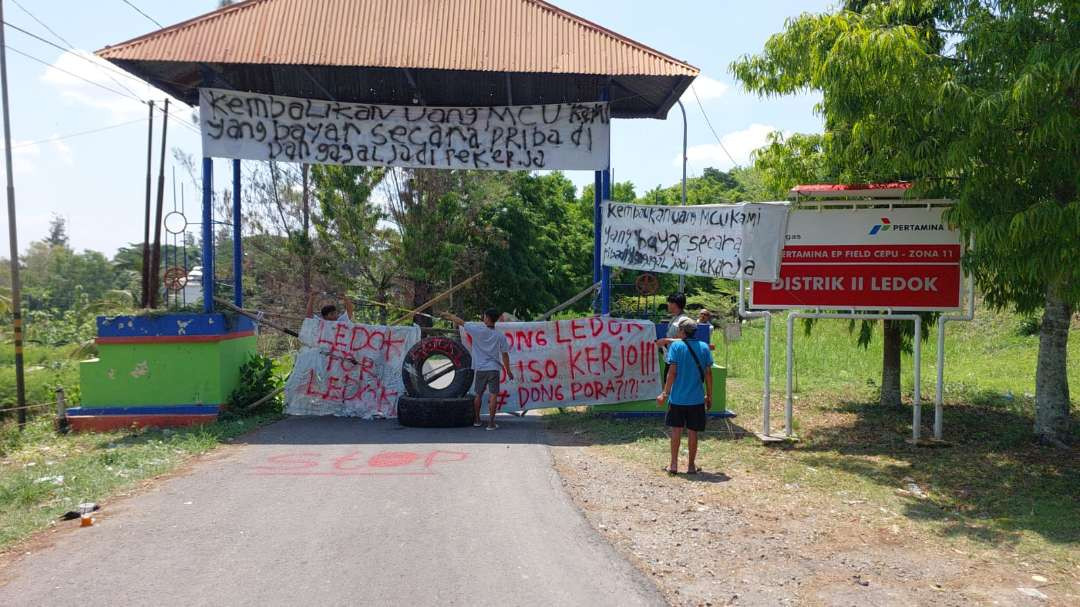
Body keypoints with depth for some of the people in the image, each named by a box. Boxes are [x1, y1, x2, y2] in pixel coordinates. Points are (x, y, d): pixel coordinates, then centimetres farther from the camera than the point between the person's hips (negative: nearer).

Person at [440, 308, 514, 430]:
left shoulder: (478, 330, -8)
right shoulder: (500, 336, -3)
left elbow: (461, 322, 0)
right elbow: (505, 355, 0)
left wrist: (449, 315, 15)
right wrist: (508, 371, 11)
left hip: (480, 369, 1)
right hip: (493, 369, -1)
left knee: (479, 395, 15)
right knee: (493, 396, 0)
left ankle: (477, 420, 26)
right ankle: (491, 423, -3)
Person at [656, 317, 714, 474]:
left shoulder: (676, 345, -6)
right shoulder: (704, 347, 2)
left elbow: (672, 372, -10)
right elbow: (708, 373, 3)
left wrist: (665, 393, -4)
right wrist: (709, 395, 11)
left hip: (677, 397, -2)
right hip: (696, 398, 2)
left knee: (676, 430, 8)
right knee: (693, 432, 8)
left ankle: (674, 465, 11)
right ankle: (691, 465, 15)